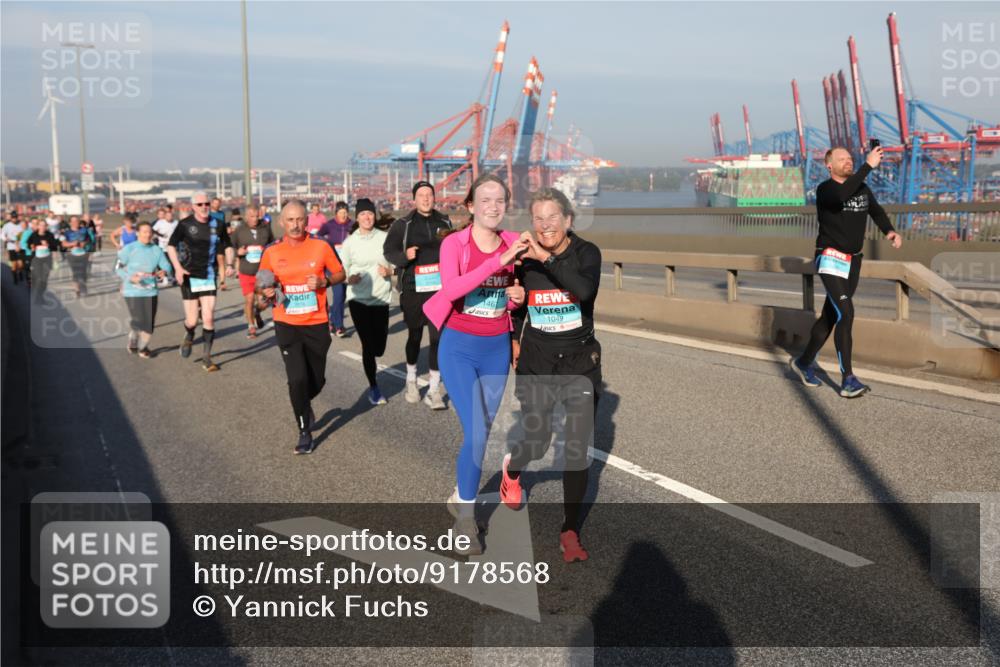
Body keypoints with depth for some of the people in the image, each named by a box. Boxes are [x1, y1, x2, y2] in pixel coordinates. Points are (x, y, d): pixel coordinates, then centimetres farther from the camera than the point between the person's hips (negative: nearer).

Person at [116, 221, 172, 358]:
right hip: (133, 292, -3)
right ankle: (132, 343, 22)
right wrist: (130, 278, -20)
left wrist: (163, 272, -27)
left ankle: (142, 347, 32)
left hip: (151, 291, 3)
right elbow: (119, 268, -3)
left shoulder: (157, 250, 1)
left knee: (150, 323, 6)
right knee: (138, 321, -8)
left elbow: (167, 266, -4)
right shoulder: (129, 249, -6)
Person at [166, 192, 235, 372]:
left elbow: (227, 246, 15)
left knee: (209, 318, -5)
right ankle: (189, 337, 36)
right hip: (189, 277, -2)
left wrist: (228, 264, -3)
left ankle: (206, 358, 8)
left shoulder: (217, 225, 1)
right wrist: (177, 268, -11)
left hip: (209, 277, 2)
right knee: (192, 321, -1)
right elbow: (171, 246, 2)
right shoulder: (185, 224, -5)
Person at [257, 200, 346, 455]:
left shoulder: (321, 246, -5)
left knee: (317, 380, 10)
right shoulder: (272, 252, -2)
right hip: (286, 324, -1)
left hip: (316, 323, 1)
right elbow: (261, 283, 9)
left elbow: (340, 274, 4)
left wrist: (323, 282, -15)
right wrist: (266, 291, -13)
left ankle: (304, 405, 46)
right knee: (297, 379, -10)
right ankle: (304, 432, 8)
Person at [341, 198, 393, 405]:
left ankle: (369, 363, 42)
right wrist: (349, 278, -19)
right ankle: (373, 387, 14)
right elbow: (342, 270, 1)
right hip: (358, 299, -1)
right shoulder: (349, 242, -2)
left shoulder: (384, 238, 0)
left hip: (381, 298, 1)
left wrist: (389, 271, -13)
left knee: (379, 347, 5)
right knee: (368, 344, -3)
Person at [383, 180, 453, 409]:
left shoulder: (444, 222, 9)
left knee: (438, 337, -2)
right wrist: (404, 255, -18)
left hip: (440, 289, 2)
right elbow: (389, 250, -1)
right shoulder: (402, 224, 1)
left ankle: (434, 390, 6)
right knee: (414, 336, 11)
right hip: (413, 289, -1)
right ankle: (411, 380, 34)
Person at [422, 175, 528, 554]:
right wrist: (499, 261, -35)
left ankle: (460, 497, 35)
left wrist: (517, 297, -10)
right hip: (459, 346, -4)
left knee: (483, 430, 14)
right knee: (476, 432, -12)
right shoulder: (454, 244, -11)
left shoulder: (514, 243, 0)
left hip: (498, 348, 4)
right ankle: (466, 516, 5)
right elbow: (450, 289, -29)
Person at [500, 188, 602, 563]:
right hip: (536, 365, 1)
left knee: (577, 450, 0)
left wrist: (546, 257, -33)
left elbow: (585, 289, -32)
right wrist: (514, 340, 12)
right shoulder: (524, 259, -4)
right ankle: (511, 469, 44)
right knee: (536, 444, 7)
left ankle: (570, 532, 14)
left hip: (580, 364, -1)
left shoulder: (586, 253, -10)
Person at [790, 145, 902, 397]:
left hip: (853, 262, 7)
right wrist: (868, 165, -36)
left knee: (830, 316, 14)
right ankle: (848, 381, -19)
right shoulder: (825, 190, -12)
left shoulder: (863, 189, 8)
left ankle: (803, 362, 33)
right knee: (846, 314, -20)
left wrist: (890, 231, -11)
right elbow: (842, 196, -35)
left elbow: (877, 213, 11)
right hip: (831, 261, -7)